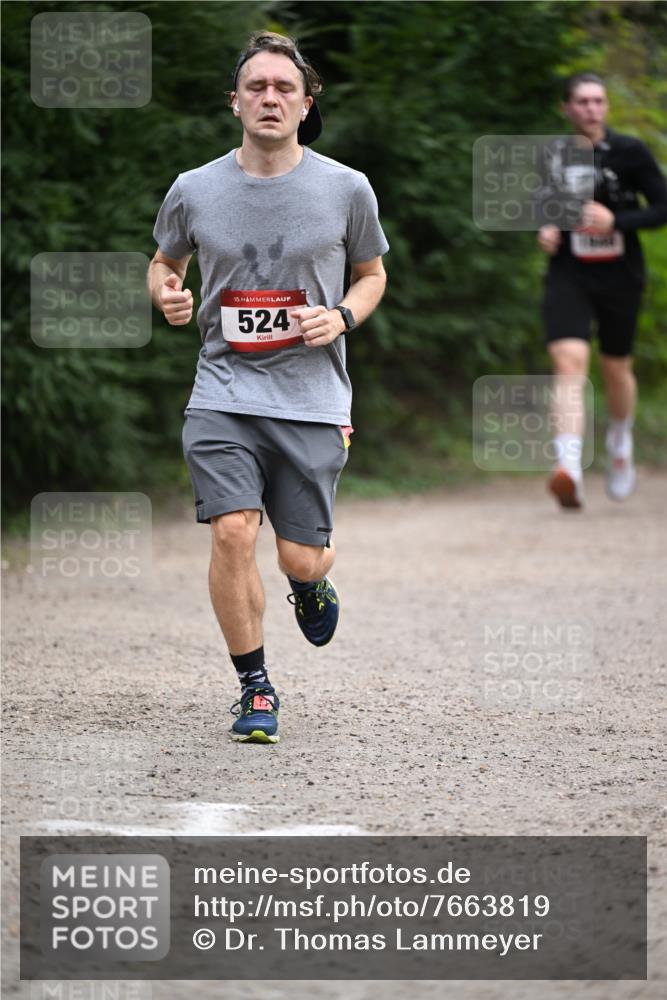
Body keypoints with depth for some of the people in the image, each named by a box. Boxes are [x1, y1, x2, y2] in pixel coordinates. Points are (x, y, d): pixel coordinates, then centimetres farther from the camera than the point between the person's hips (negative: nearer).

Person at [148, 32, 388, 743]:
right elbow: (164, 260, 20)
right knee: (233, 532, -17)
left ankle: (311, 584, 41)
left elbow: (371, 273, 15)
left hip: (312, 398, 0)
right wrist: (166, 294, -4)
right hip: (224, 393, 0)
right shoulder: (193, 191, 1)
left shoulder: (346, 189, 0)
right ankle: (255, 689, 0)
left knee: (301, 557, 0)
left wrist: (343, 316, -5)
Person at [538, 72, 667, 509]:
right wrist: (546, 228, -1)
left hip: (619, 275, 0)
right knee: (569, 362, -19)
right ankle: (569, 468, -31)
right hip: (568, 274, 0)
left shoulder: (630, 153, -7)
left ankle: (620, 444, 46)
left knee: (616, 368, 15)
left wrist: (617, 221, -21)